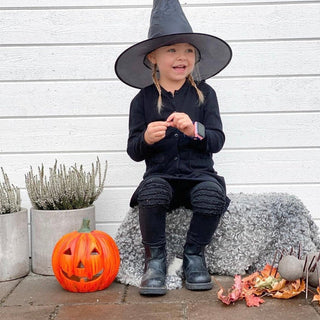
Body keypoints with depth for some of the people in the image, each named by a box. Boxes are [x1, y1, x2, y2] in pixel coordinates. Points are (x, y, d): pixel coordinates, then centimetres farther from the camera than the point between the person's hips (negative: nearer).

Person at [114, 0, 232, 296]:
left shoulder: (204, 93, 6)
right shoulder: (143, 99, 5)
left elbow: (217, 141, 0)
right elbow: (133, 151, 5)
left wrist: (195, 130, -21)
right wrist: (146, 139, -19)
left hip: (199, 173, 1)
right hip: (160, 174, 0)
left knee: (212, 197, -32)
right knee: (151, 193, -34)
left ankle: (194, 255, -2)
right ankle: (155, 259, -8)